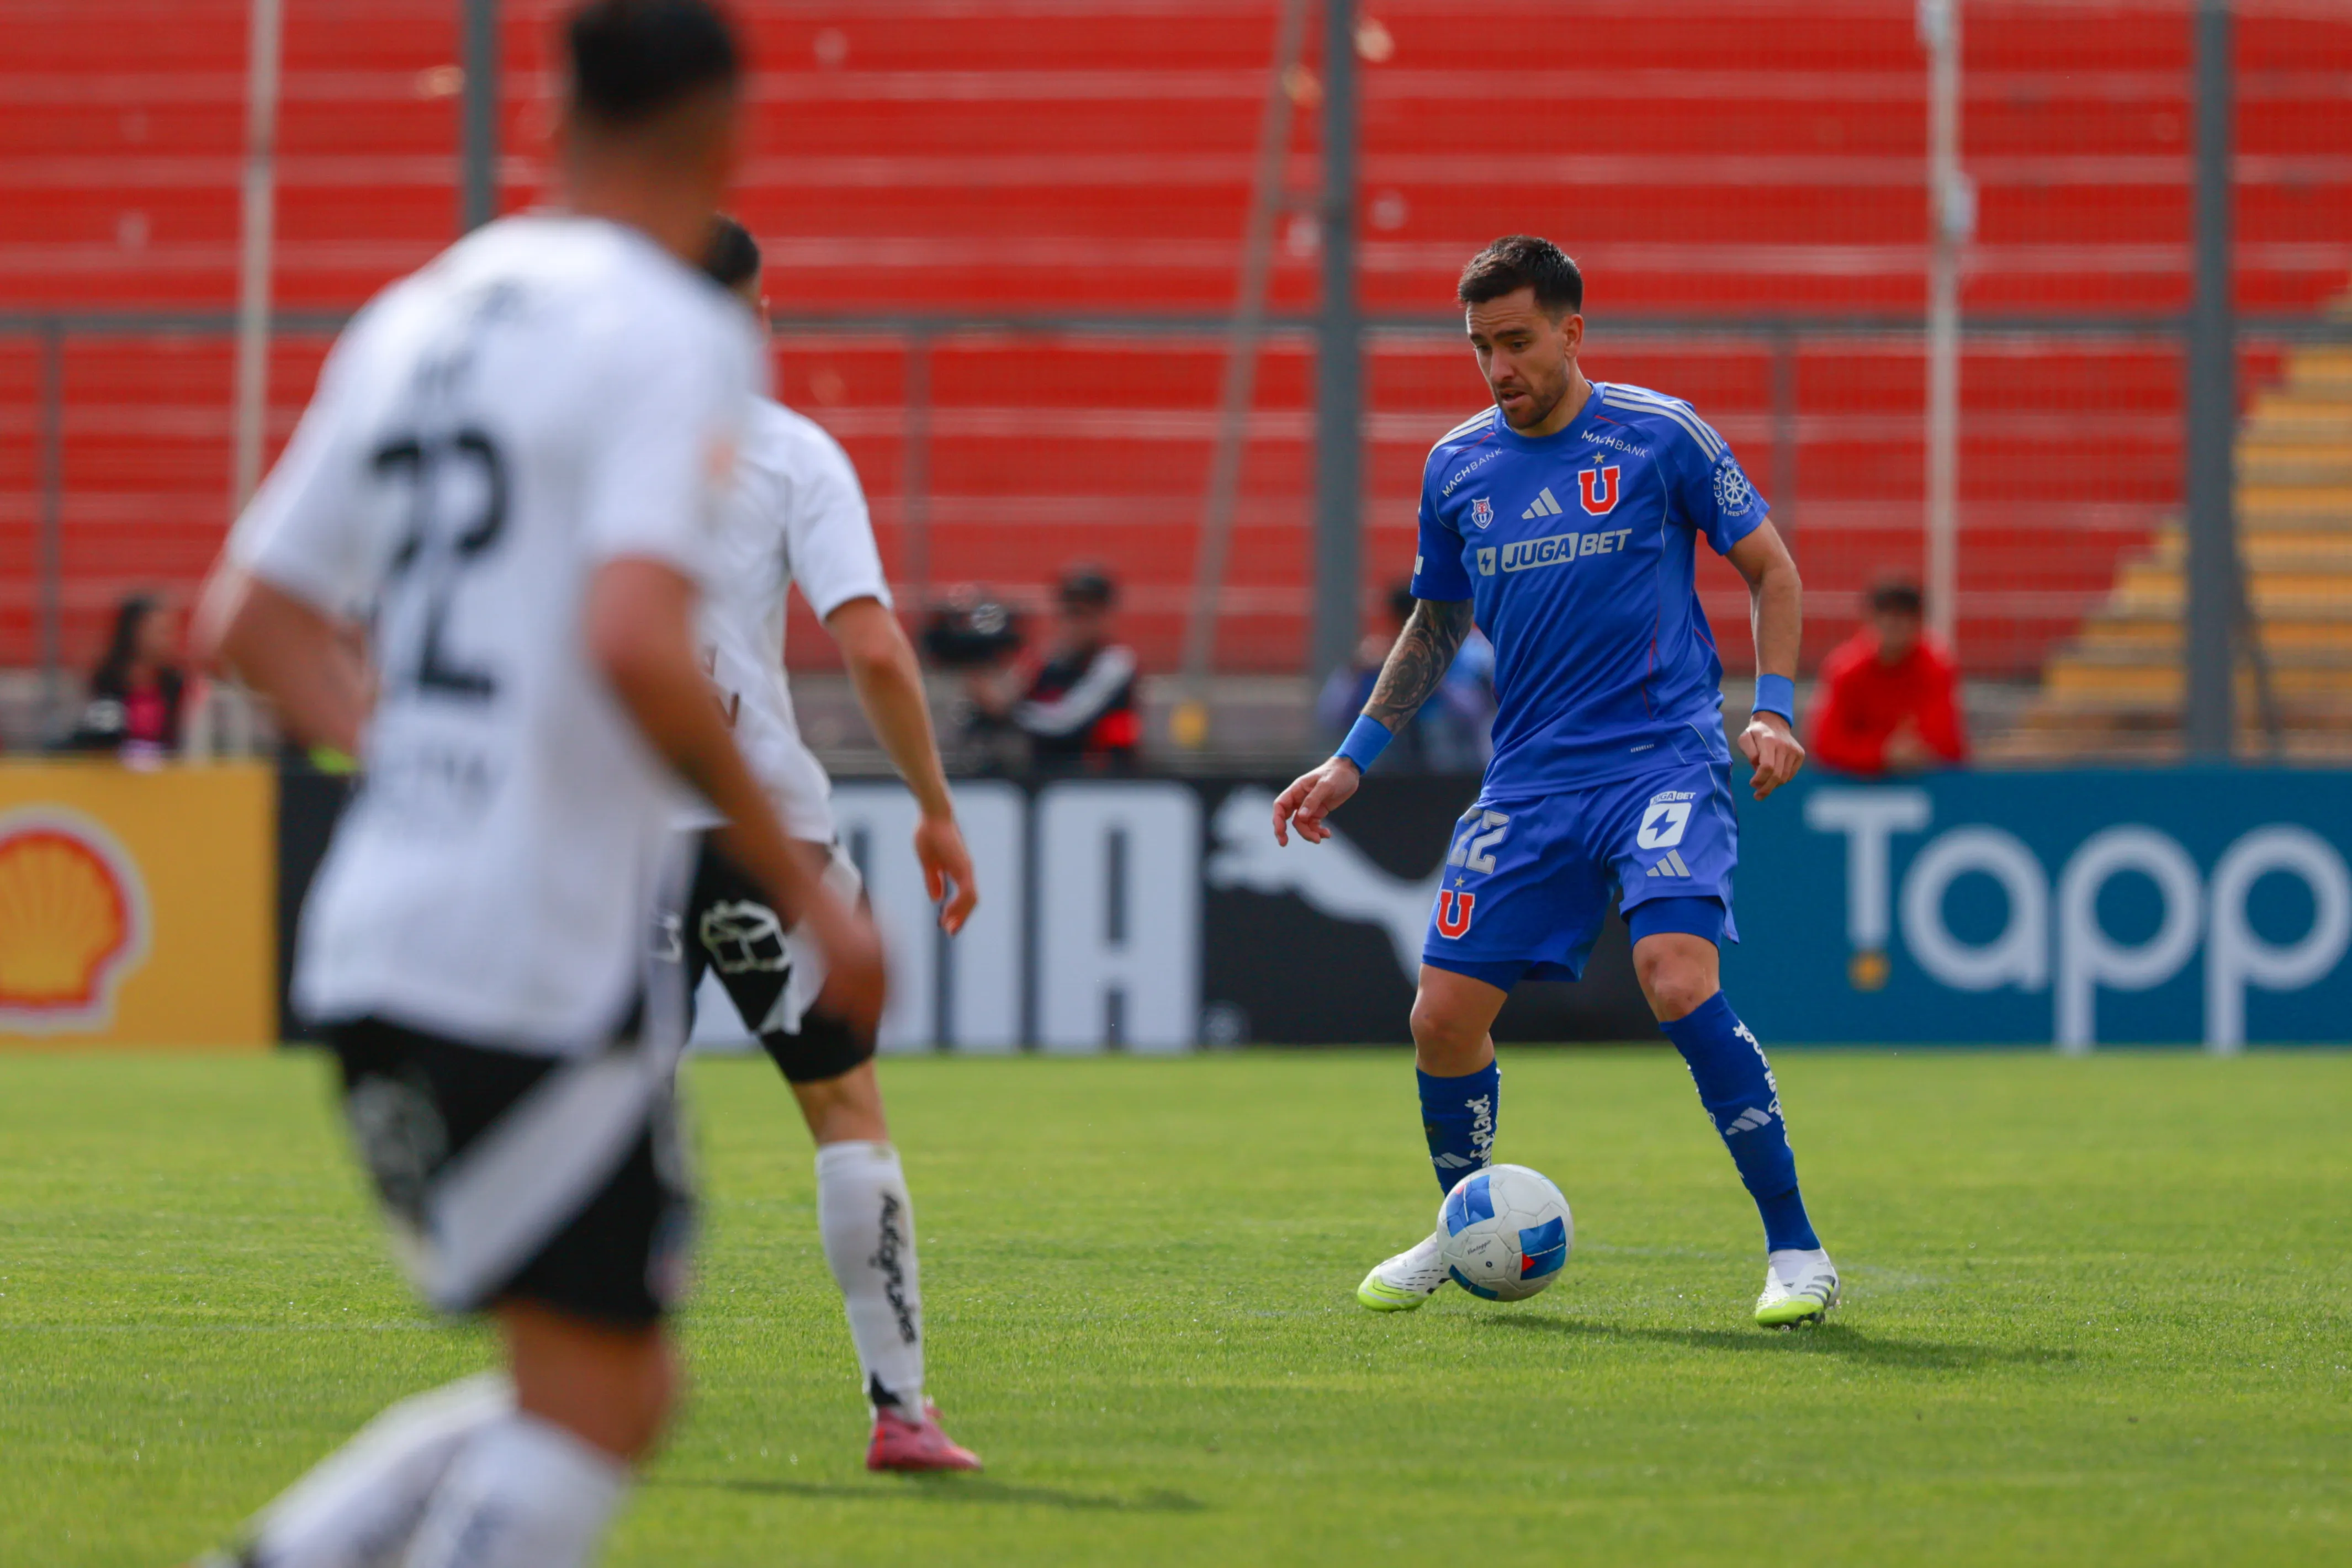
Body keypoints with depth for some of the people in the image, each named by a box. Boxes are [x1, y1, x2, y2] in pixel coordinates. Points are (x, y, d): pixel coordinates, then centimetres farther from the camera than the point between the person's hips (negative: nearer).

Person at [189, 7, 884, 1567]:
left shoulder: (413, 321, 14)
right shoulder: (674, 337, -9)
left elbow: (250, 618, 18)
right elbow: (633, 643, -23)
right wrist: (809, 891, -16)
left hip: (378, 941, 8)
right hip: (550, 957, -8)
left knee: (605, 1394, 15)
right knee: (593, 1408, -2)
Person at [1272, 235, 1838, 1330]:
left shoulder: (1659, 435, -3)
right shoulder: (1458, 466, 9)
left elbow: (1770, 568, 4)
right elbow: (1436, 626, 23)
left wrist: (1774, 708, -8)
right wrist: (1353, 762, 19)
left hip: (1663, 759, -5)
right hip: (1528, 780, 5)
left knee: (1678, 983, -25)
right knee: (1445, 1018, -2)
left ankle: (1796, 1250, -15)